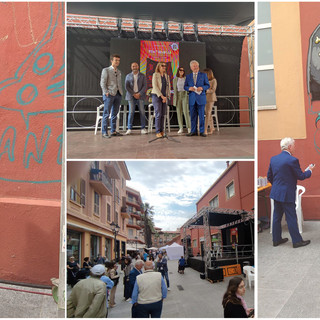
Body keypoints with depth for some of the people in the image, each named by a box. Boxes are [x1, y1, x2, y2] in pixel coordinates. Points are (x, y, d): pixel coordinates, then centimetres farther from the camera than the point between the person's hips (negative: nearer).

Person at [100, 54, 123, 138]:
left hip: (118, 94, 6)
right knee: (106, 113, -7)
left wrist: (121, 92, 9)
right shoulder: (106, 70, 1)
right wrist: (106, 92, -16)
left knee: (115, 113, 9)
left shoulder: (119, 72, 19)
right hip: (109, 94, -6)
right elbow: (102, 83, -5)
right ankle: (104, 132, -6)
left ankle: (113, 131, 15)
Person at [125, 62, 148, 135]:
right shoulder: (128, 76, 8)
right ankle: (129, 129, -1)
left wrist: (139, 94, -13)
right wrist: (133, 94, -9)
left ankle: (143, 128, 1)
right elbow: (126, 87, 1)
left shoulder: (142, 76, 7)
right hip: (131, 96, 0)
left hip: (140, 96, 0)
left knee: (142, 112, -3)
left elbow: (145, 86, 0)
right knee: (131, 112, -4)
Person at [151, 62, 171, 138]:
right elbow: (155, 86, -10)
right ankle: (157, 132, -7)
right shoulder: (155, 75, -2)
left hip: (164, 97, 5)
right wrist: (161, 96, -16)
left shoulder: (166, 76, 14)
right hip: (156, 96, -5)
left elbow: (168, 87, 12)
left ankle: (162, 131, 8)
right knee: (158, 114, -10)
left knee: (163, 114, 3)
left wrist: (167, 97, -2)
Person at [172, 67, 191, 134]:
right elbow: (174, 89, 3)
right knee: (179, 112, 1)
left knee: (186, 112, -10)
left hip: (185, 95, -1)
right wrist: (175, 98, -6)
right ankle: (181, 128, 6)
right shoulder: (175, 79, 6)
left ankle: (189, 128, -3)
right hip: (177, 96, 1)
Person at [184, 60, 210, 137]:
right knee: (193, 115, 3)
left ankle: (202, 131, 5)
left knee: (201, 115, -2)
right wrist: (189, 88, -12)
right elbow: (185, 86, 10)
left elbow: (208, 85, 4)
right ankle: (193, 131, 11)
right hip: (192, 98, 2)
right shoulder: (188, 76, 12)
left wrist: (202, 88, -15)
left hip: (201, 98, -2)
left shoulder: (203, 75, 7)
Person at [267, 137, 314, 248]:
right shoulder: (292, 160, -17)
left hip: (276, 193, 7)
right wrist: (309, 170, 9)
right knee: (291, 218, 3)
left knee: (277, 217, 14)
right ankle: (297, 241, 14)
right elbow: (300, 176, -9)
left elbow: (269, 176, 12)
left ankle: (276, 239, 23)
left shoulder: (273, 159, 5)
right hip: (287, 194, -7)